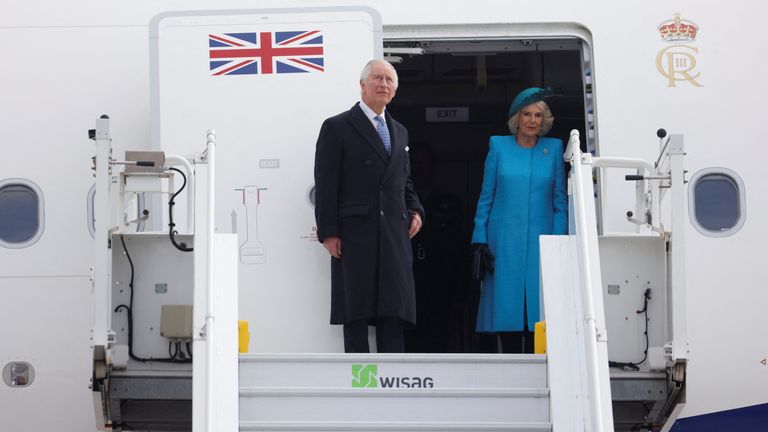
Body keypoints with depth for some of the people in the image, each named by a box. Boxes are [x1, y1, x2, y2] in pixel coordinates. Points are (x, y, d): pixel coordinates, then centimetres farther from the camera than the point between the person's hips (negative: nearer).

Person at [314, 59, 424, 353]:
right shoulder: (337, 128, 1)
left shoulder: (399, 132, 20)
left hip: (395, 233, 5)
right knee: (356, 311, -3)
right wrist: (328, 232, -11)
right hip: (355, 235, -5)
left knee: (395, 312, 2)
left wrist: (415, 210, 7)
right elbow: (325, 185, -4)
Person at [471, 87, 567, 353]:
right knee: (506, 303, -2)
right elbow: (486, 198, 8)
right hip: (504, 242, 0)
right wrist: (480, 239, 1)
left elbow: (560, 202, 7)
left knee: (538, 308, -4)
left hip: (540, 240, 0)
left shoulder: (554, 149, 8)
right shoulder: (499, 147, 7)